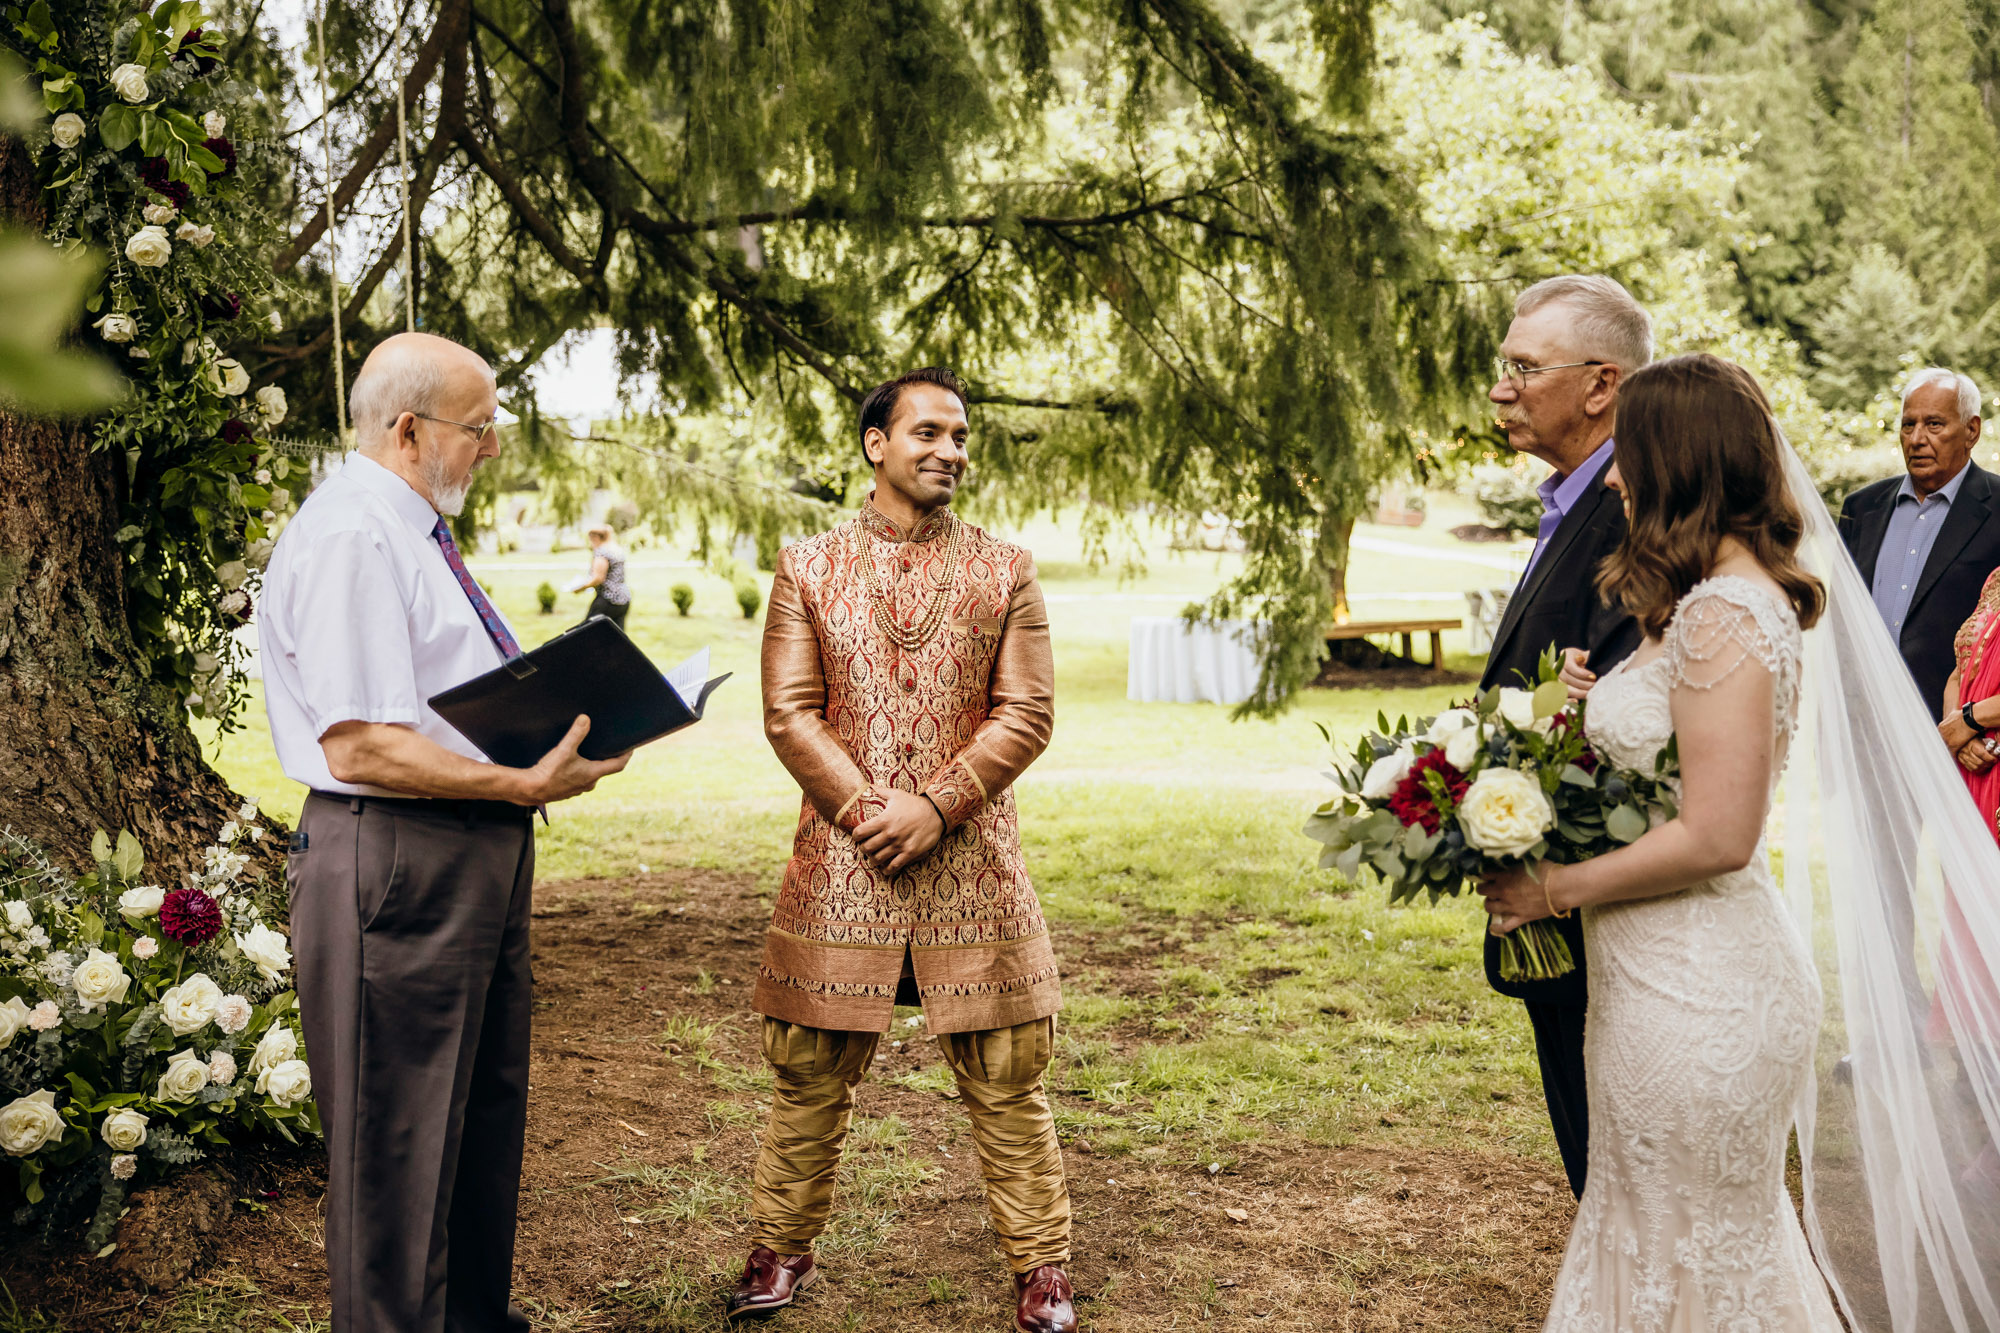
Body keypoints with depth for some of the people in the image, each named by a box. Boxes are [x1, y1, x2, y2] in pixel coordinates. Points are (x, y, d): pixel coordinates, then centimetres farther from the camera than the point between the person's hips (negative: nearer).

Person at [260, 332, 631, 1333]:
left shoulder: (414, 531, 16)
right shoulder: (347, 538, -17)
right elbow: (361, 746, -25)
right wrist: (524, 784, -26)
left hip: (476, 859, 11)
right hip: (394, 866, -11)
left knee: (485, 1109, 21)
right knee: (398, 1139, 1)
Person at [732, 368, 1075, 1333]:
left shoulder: (1005, 571, 6)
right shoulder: (808, 567, 5)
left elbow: (1027, 713, -1)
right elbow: (789, 713, 0)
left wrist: (934, 805, -12)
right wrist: (865, 808, -12)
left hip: (971, 856, 0)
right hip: (839, 855, 0)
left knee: (1005, 1074, 4)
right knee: (810, 1070, 8)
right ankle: (782, 1250, 25)